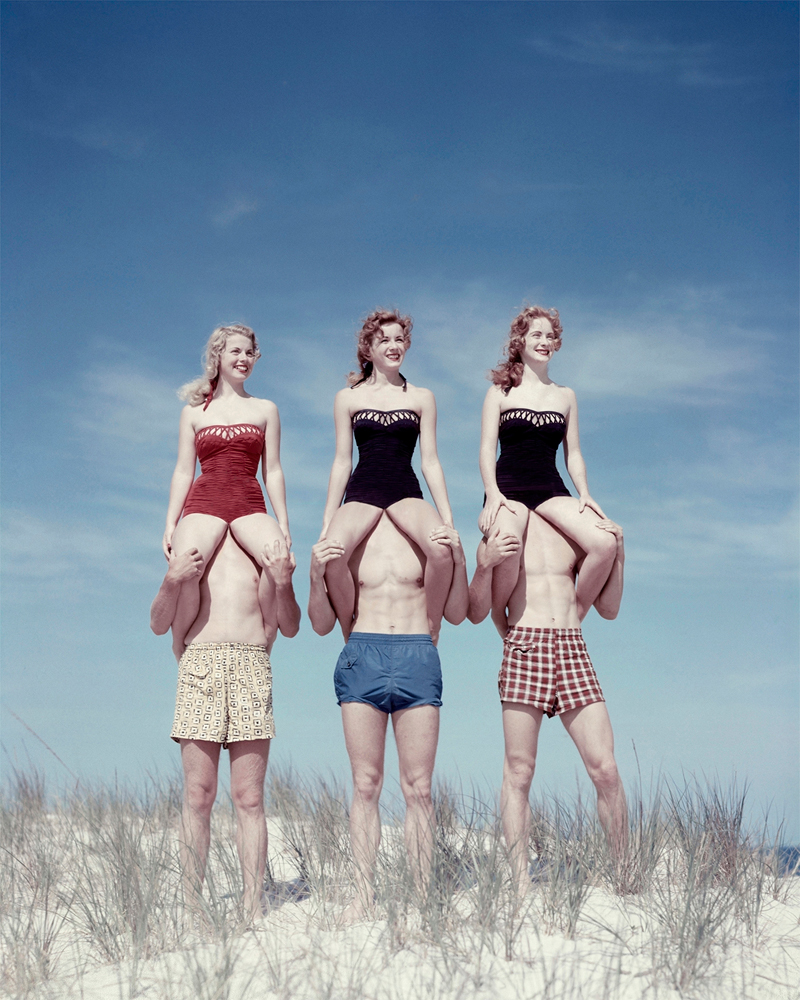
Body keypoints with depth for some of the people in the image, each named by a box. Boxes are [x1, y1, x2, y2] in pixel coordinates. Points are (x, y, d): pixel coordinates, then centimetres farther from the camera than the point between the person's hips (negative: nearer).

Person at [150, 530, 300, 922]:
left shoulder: (268, 549, 18)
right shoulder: (191, 548, 18)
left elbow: (289, 627, 11)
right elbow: (158, 624, 12)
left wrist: (283, 583, -7)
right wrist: (172, 580, -6)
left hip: (252, 669, 0)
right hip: (199, 665, 0)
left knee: (249, 798, -3)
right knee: (197, 795, -4)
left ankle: (253, 906, -1)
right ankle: (191, 904, -1)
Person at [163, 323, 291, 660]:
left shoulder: (265, 410, 17)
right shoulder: (194, 411, 17)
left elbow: (272, 471, 14)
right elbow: (183, 471, 14)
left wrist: (283, 522, 5)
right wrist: (170, 524, 6)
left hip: (250, 506, 1)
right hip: (204, 504, 0)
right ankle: (180, 652, -14)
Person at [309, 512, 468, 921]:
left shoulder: (426, 533, 13)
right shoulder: (342, 538, 12)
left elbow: (456, 614, 11)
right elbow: (322, 624, 10)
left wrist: (459, 560, -3)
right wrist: (316, 575, -6)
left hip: (418, 659, 0)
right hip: (361, 657, 0)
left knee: (419, 787, -2)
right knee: (365, 785, -1)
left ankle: (423, 895, 2)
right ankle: (363, 894, 2)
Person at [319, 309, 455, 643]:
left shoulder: (422, 398, 12)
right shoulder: (349, 398, 11)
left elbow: (430, 461, 9)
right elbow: (342, 461, 11)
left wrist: (447, 517, 1)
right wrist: (327, 520, 5)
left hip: (406, 492, 0)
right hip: (362, 492, 0)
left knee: (442, 549, -33)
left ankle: (430, 633, -12)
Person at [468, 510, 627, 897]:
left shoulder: (575, 535, 20)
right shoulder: (497, 538, 13)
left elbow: (609, 609, 17)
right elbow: (477, 612, 5)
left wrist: (618, 554, 5)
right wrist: (486, 564, -11)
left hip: (572, 648, 2)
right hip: (524, 648, -2)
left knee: (605, 769, -8)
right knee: (518, 771, -5)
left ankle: (624, 876, 2)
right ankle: (521, 884, -1)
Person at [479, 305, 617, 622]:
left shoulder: (565, 396, 19)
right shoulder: (501, 392, 11)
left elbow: (573, 454, 18)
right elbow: (487, 448, 2)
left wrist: (584, 494, 0)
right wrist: (492, 494, -14)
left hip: (551, 490, 3)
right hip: (509, 489, -3)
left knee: (605, 543, -25)